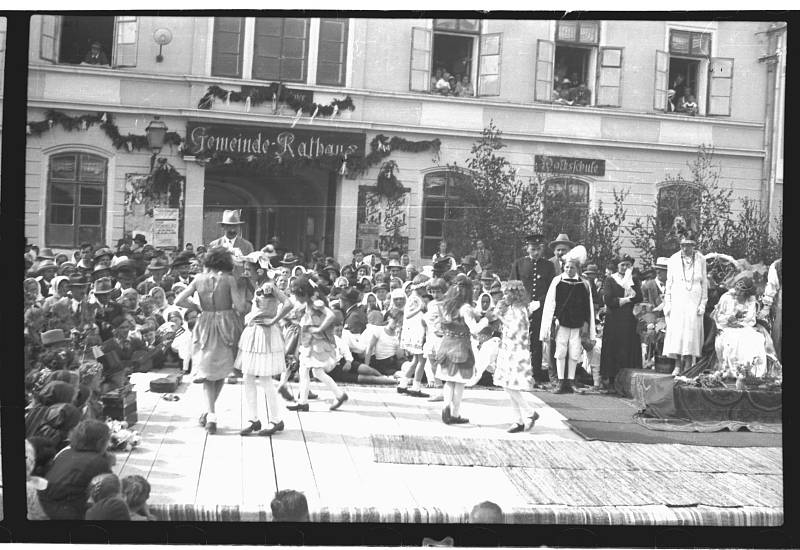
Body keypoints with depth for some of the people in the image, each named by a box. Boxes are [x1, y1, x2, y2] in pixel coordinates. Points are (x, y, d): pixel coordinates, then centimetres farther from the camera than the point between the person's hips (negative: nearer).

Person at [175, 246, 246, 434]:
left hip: (205, 325, 2)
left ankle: (211, 413, -1)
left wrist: (197, 306, 12)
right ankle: (209, 410, 17)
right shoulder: (228, 279, -9)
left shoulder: (199, 279, -1)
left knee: (208, 372, 12)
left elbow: (179, 301, -1)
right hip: (226, 325, -1)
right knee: (222, 371, 18)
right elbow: (240, 307, -14)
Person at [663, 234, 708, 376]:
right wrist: (667, 304, 2)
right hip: (677, 300, 0)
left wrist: (703, 303, 1)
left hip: (694, 300, 0)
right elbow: (669, 283, 6)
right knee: (676, 331, -5)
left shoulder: (700, 259, 3)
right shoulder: (673, 259, 3)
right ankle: (678, 365, 3)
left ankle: (688, 366, 2)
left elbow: (704, 283, 6)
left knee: (692, 331, -2)